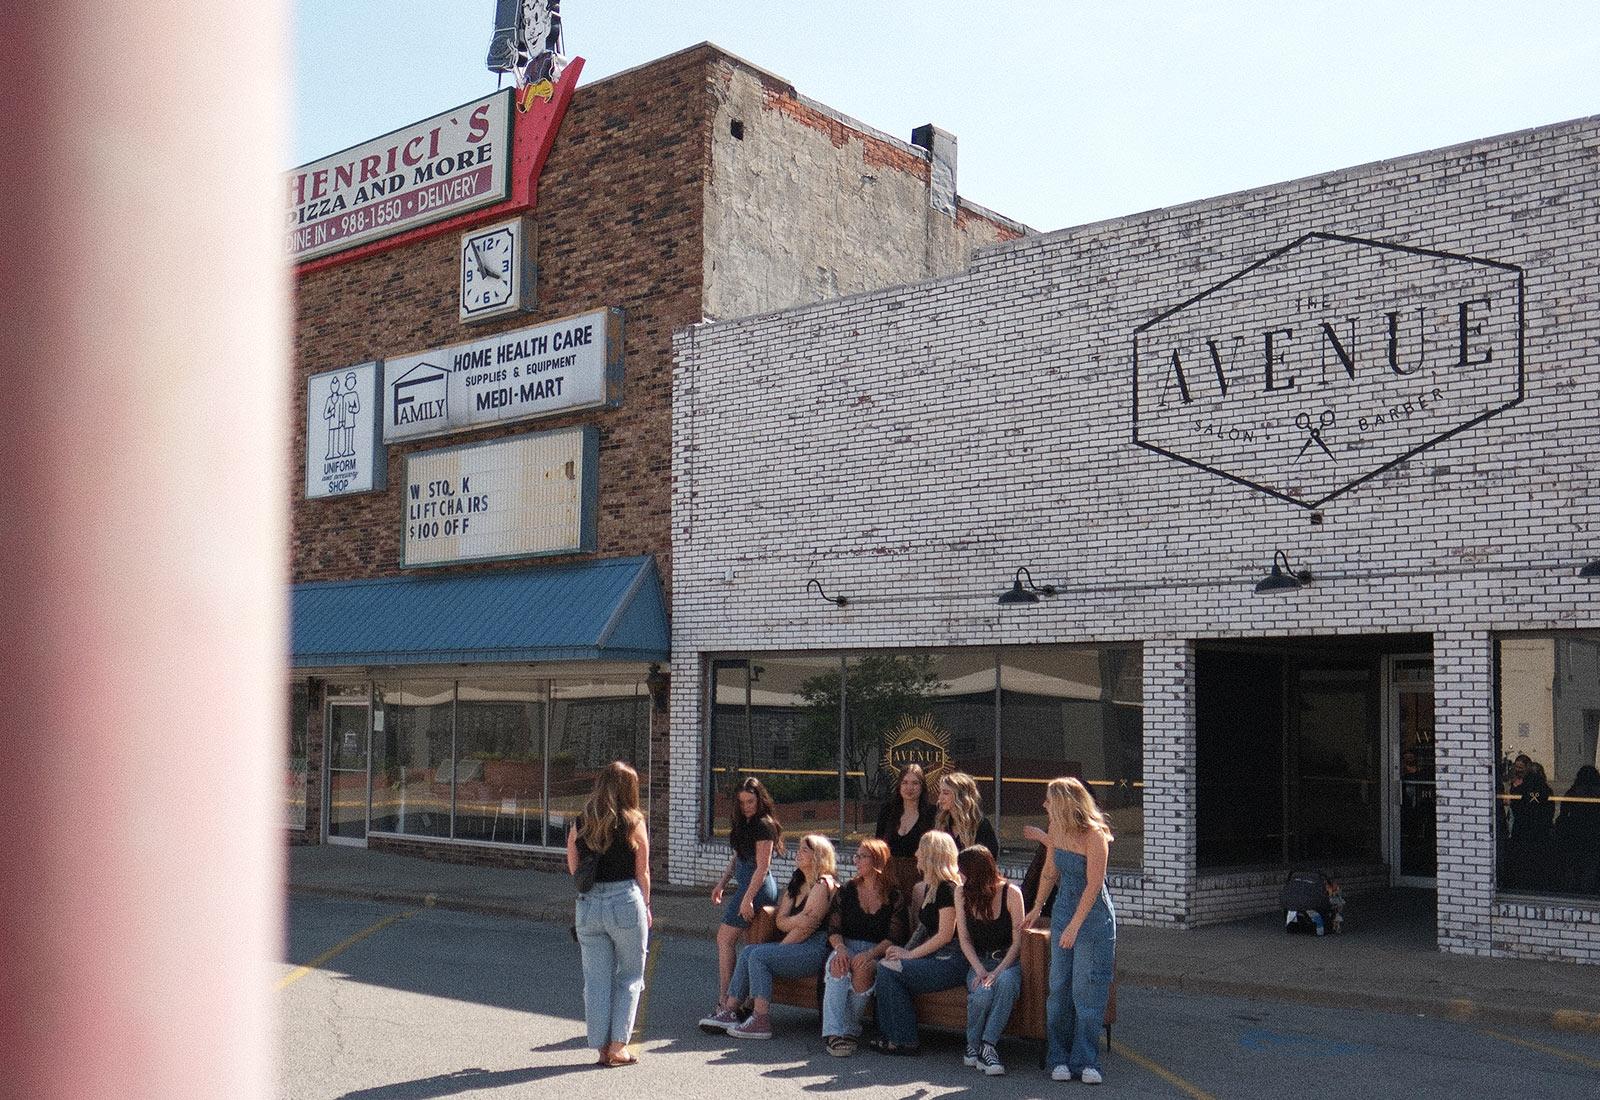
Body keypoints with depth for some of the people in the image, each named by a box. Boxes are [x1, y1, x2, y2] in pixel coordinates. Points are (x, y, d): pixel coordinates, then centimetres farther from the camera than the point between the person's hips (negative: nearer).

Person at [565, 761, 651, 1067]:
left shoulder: (579, 825, 3)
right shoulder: (633, 823, -5)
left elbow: (573, 870, 7)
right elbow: (642, 874, 0)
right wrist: (645, 909, 12)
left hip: (588, 905, 3)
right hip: (626, 902, -3)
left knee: (596, 978, 11)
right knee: (630, 976, 11)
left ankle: (602, 1047, 15)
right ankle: (618, 1045, 8)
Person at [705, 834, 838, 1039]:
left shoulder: (823, 885, -8)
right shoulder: (797, 884, 21)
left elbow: (805, 928, -14)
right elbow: (780, 921, 9)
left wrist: (780, 947, -8)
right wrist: (800, 919, -10)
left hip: (816, 950, -9)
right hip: (799, 948, 9)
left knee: (759, 954, -20)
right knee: (748, 951, -8)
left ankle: (761, 1021, -21)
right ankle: (729, 1011, -10)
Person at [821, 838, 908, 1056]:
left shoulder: (894, 896, 4)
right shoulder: (847, 891, 14)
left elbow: (895, 937, -4)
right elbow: (833, 928, 7)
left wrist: (870, 954, -21)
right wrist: (840, 948, -16)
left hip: (877, 951, -2)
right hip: (847, 946, 2)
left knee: (863, 969, -36)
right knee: (838, 966, -33)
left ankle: (850, 1029, -21)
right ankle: (834, 1032, -37)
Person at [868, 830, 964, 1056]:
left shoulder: (947, 888, -13)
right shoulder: (928, 887, 16)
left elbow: (945, 935, -17)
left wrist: (910, 955, -13)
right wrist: (904, 951, 6)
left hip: (950, 961, -9)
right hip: (934, 957, 9)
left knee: (888, 969, -20)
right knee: (885, 967, -10)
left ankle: (904, 1041, -12)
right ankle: (891, 1036, -9)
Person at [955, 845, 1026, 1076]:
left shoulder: (1011, 893, -8)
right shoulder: (962, 893, 3)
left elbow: (1017, 941, -8)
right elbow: (965, 939, 3)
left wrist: (997, 972, -21)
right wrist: (980, 971, -13)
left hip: (1008, 961, -2)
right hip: (978, 962, 2)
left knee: (1006, 981, -38)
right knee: (982, 992, -32)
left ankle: (987, 1045, -32)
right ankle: (974, 1046, -9)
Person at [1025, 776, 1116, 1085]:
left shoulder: (1095, 836, -19)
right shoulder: (1055, 830, 1)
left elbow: (1093, 885, -20)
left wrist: (1074, 926, -21)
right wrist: (1037, 908, 22)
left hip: (1093, 916, -6)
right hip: (1063, 912, 6)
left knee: (1087, 989, -3)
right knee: (1059, 987, 4)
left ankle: (1086, 1061, 5)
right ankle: (1060, 1059, 12)